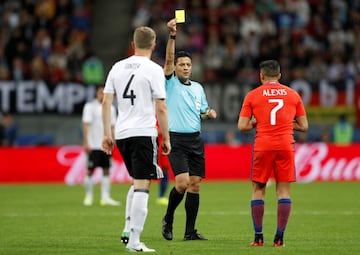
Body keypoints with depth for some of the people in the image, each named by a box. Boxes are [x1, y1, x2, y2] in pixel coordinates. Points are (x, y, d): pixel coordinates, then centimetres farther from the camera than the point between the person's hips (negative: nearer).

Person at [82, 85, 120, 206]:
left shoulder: (111, 108, 13)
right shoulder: (90, 107, -2)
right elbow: (86, 125, -7)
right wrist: (86, 143, -13)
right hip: (93, 145, -5)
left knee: (106, 170, 2)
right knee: (90, 170, -2)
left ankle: (105, 197, 3)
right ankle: (89, 196, 8)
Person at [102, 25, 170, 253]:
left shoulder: (118, 67, 10)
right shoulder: (153, 70, -6)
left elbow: (106, 102, 9)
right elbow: (161, 108, -8)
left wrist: (107, 134, 14)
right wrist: (166, 138, 0)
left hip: (122, 133, 6)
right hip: (144, 133, -6)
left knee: (137, 182, 22)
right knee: (142, 186, -5)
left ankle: (128, 229, 15)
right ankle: (134, 241, -9)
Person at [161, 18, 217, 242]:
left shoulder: (198, 87, 16)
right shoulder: (170, 82, 0)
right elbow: (168, 58, -15)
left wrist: (209, 113, 3)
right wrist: (172, 36, -27)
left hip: (195, 140, 5)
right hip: (176, 139, -5)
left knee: (195, 184, 0)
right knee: (182, 183, -17)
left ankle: (190, 231, 5)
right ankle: (168, 218, 8)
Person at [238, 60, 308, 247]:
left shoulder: (252, 95, 4)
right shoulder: (293, 95, 9)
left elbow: (242, 126, -1)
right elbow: (304, 126, 11)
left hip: (262, 146, -1)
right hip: (285, 145, 1)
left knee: (258, 189, 8)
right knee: (283, 190, 3)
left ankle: (258, 237, 6)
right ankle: (279, 237, -2)